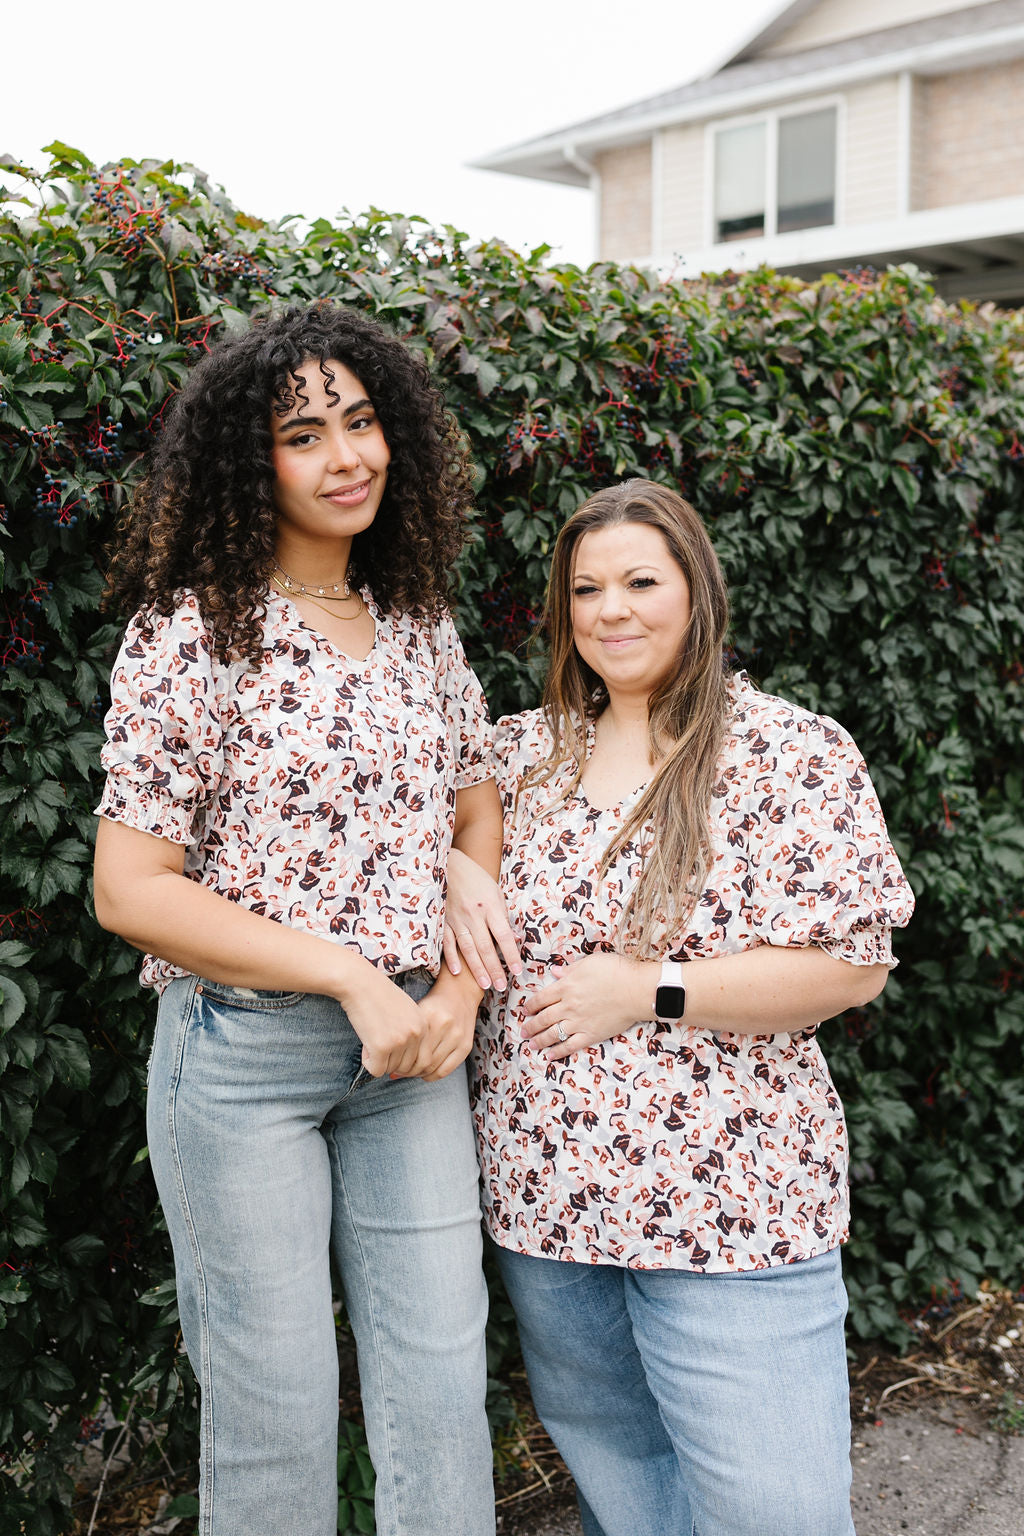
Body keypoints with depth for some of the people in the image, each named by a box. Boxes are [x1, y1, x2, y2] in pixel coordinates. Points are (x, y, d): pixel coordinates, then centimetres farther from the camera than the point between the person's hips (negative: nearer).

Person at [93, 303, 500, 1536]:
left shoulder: (419, 622, 7)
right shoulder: (191, 634, -10)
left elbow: (476, 808, 15)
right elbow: (129, 890, -13)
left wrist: (460, 984, -2)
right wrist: (351, 976, -16)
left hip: (413, 1052, 5)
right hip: (243, 1051, -4)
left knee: (441, 1382, 10)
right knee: (276, 1403, 8)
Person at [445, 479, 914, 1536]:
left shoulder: (795, 755, -8)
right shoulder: (524, 749, 7)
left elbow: (853, 965, -11)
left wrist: (649, 993, -17)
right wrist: (454, 875, -3)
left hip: (728, 1209, -4)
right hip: (543, 1197, 5)